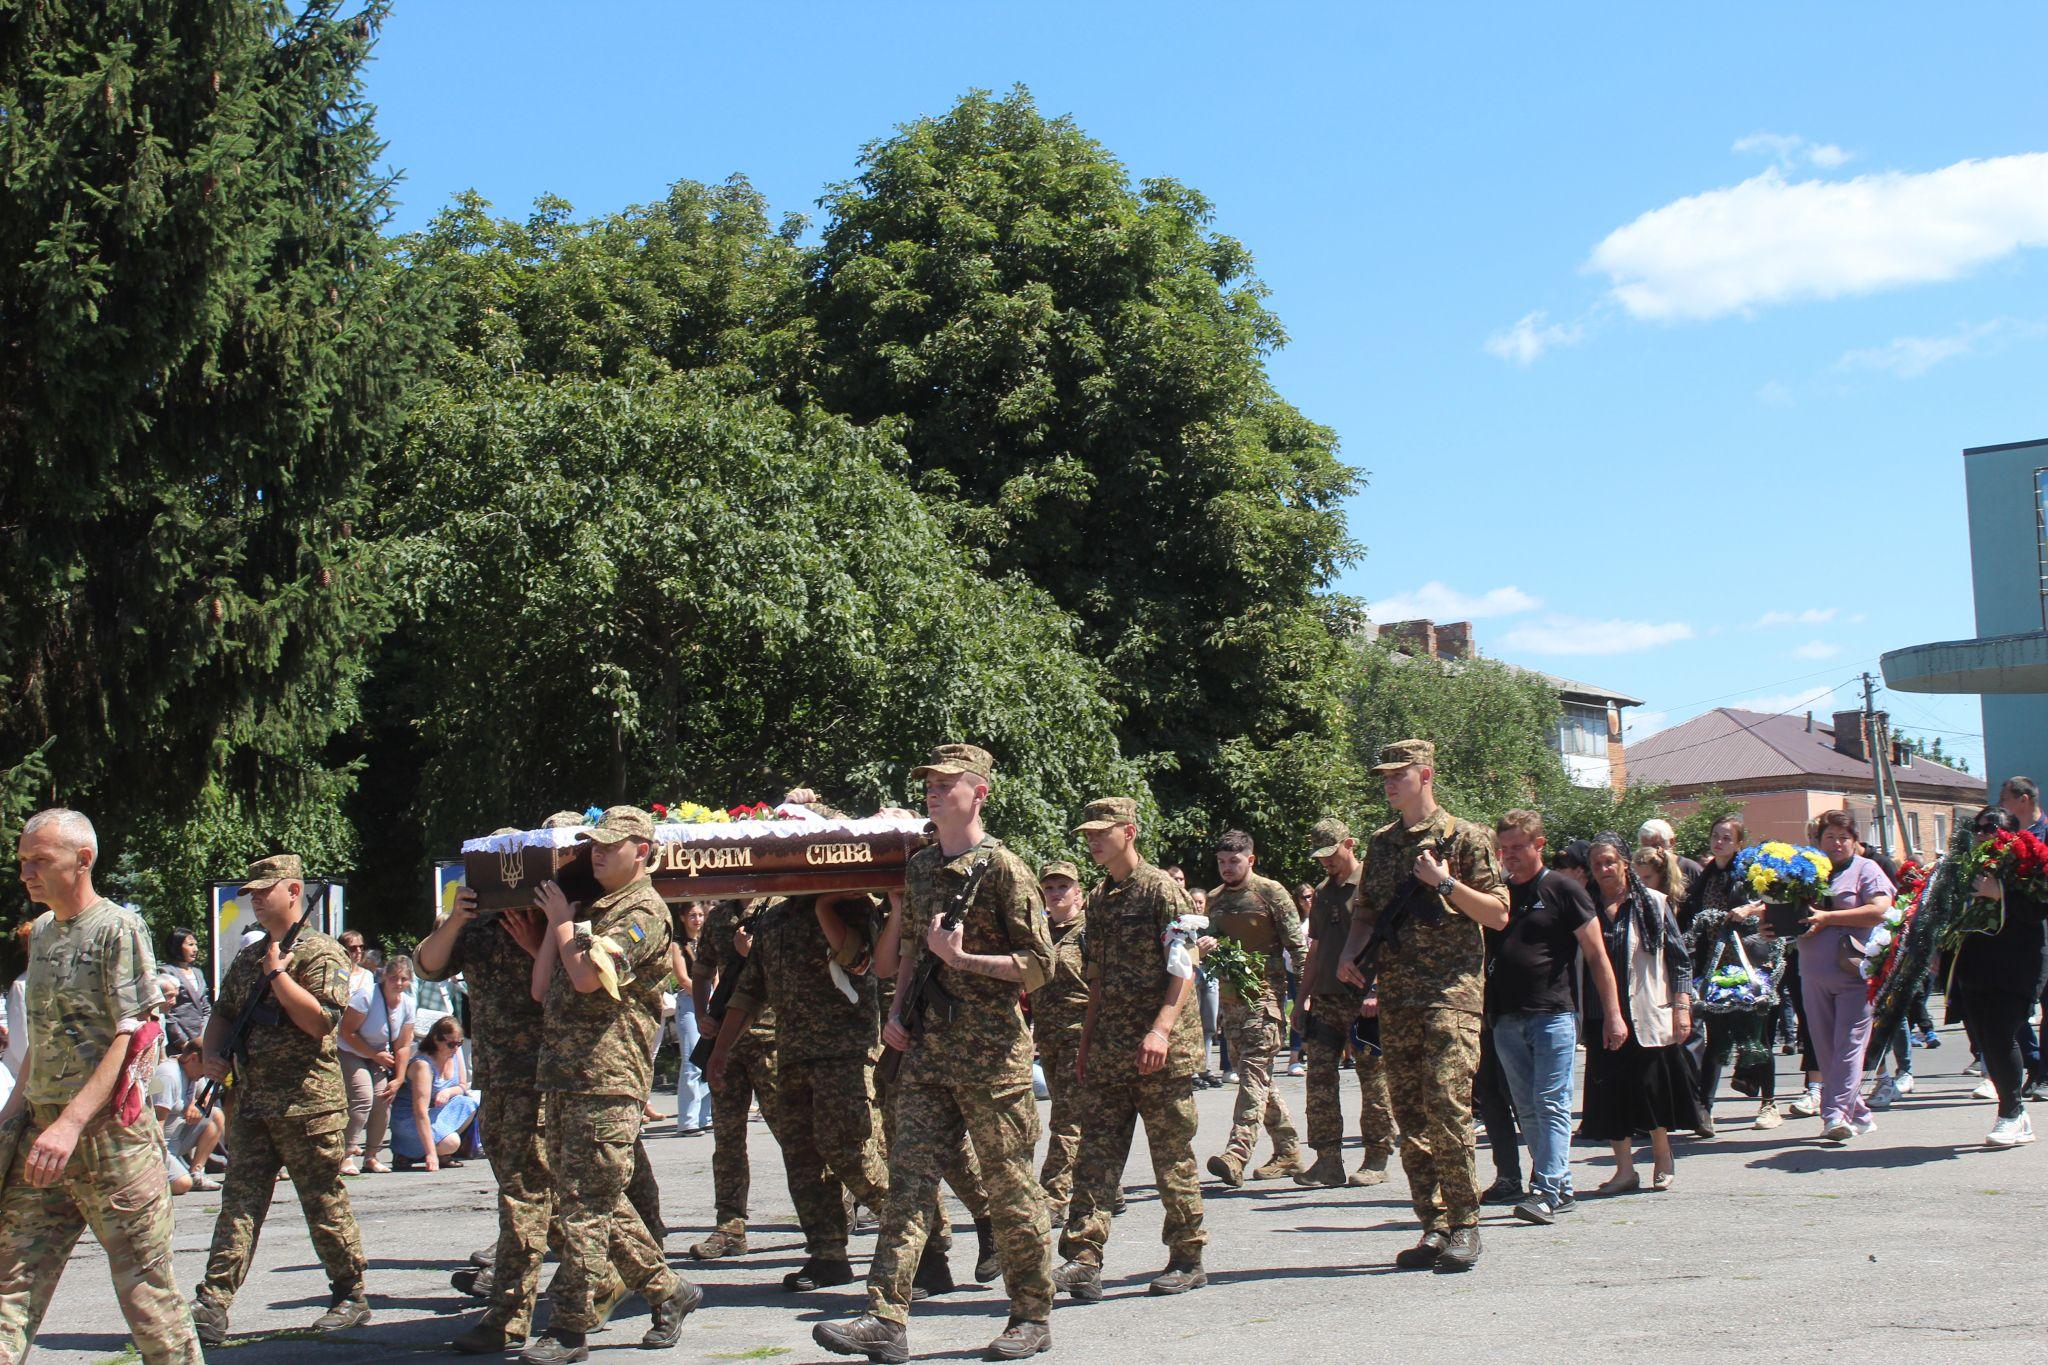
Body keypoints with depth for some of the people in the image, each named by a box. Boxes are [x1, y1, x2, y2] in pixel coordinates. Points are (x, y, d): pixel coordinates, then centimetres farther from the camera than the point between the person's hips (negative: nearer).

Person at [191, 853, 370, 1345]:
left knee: (325, 1204, 1)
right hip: (251, 1099, 7)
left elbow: (321, 1020, -18)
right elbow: (223, 1013, 26)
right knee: (240, 1199, 0)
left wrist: (277, 974, -14)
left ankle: (351, 1298, 13)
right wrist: (212, 1052, 6)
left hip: (307, 1101, -7)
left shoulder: (320, 953, -6)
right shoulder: (247, 958, 18)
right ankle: (212, 1305, -4)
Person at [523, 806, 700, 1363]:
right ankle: (667, 1291, 23)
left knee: (586, 1202, -6)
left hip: (608, 1077, -9)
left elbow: (588, 976, -20)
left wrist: (562, 920, -4)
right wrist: (556, 921, 12)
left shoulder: (643, 911, -7)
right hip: (563, 1075, 9)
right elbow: (542, 989, 16)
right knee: (601, 1201, 13)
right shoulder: (589, 909, 20)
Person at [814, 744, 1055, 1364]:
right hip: (927, 1047, 6)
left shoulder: (1003, 868, -9)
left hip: (992, 1053, -6)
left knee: (1010, 1187, 3)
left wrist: (962, 959, -16)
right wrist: (896, 1011, 14)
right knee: (908, 1178, -1)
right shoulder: (920, 867, 13)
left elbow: (1039, 964, -10)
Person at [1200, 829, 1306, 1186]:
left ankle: (1237, 1153, -26)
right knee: (1252, 1074, 9)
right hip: (1229, 994, 7)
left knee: (1254, 1070, -16)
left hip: (1264, 993, -7)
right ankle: (1288, 1151, 18)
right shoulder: (1215, 899, 14)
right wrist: (1205, 948, -5)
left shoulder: (1271, 893, -3)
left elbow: (1298, 946, -4)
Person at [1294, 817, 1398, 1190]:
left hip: (1364, 1003, -7)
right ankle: (1327, 1160, 5)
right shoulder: (1322, 893, 18)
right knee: (1320, 1079, 1)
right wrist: (1302, 998, 19)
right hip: (1325, 1001, 7)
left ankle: (1376, 1159, 9)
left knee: (1374, 1081, 0)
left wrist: (1376, 993, -18)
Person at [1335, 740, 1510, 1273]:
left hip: (1451, 993, -6)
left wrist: (1445, 883, -12)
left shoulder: (1465, 837, 0)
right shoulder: (1381, 843, 16)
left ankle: (1464, 1226, -6)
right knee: (1409, 1115, 5)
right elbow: (1366, 909, 23)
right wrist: (1350, 953, 5)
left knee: (1446, 1102, -15)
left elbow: (1498, 914, -2)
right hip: (1396, 998, 6)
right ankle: (1434, 1226, 11)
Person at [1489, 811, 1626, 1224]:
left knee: (1551, 1104, -9)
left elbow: (1596, 956, -1)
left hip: (1554, 1014, -6)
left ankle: (1545, 1191, -13)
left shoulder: (1562, 890, 0)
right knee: (1527, 1109, 7)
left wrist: (1613, 1013, -5)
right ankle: (1561, 1188, 15)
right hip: (1506, 1017, 6)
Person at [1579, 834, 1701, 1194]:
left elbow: (1679, 958, 3)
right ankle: (1624, 1169, 11)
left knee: (1652, 1086, 2)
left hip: (1648, 1015, -2)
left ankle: (1662, 1156, 25)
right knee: (1610, 1093, 2)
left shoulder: (1653, 903, 2)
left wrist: (1682, 1006, -5)